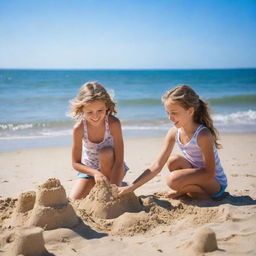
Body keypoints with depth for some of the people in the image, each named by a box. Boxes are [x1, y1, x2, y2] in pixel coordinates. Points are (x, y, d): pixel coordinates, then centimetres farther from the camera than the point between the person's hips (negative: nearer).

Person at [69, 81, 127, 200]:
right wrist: (95, 173, -34)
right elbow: (75, 163, -16)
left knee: (105, 152, -34)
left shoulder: (113, 123, -27)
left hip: (112, 168, -2)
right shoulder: (79, 128, -22)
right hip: (89, 170, 2)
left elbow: (119, 161, -26)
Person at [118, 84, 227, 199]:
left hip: (216, 183, -7)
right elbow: (157, 166, -10)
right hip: (197, 174, 7)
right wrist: (131, 187, -17)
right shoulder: (174, 133, -9)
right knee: (173, 161, -19)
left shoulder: (203, 135, -28)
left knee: (173, 180, -27)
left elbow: (210, 173, -24)